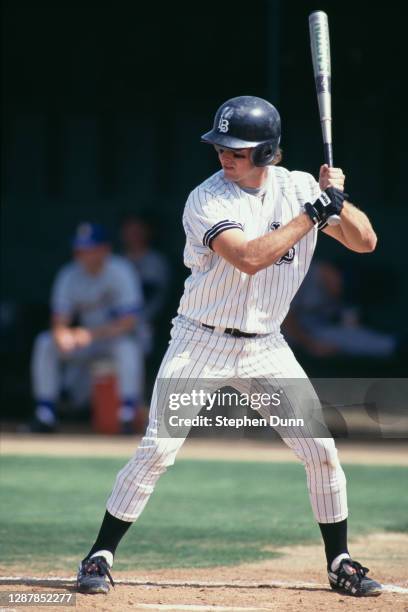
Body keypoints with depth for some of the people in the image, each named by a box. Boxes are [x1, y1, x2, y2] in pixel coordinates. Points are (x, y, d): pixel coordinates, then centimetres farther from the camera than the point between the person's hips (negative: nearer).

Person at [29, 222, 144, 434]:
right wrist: (63, 335, -34)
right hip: (87, 343, 4)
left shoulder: (120, 271, -19)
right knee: (44, 343, -17)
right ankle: (45, 415, -16)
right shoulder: (69, 276, -7)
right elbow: (59, 323, -9)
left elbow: (128, 323, -25)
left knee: (127, 345, -38)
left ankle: (128, 415, -34)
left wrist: (94, 333, -37)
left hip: (119, 337, -4)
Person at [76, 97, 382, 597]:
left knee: (321, 452, 0)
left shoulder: (298, 188, -2)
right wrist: (312, 212, -27)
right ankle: (100, 556, -1)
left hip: (266, 348, 4)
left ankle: (339, 563, 15)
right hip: (201, 343, -4)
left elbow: (365, 242, -1)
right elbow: (250, 257, -31)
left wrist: (337, 198, -19)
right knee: (157, 450, -12)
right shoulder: (208, 200, -16)